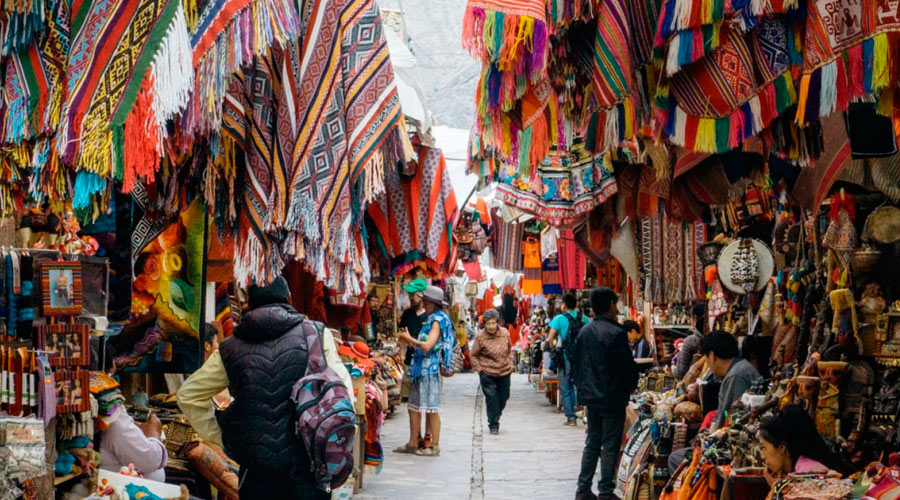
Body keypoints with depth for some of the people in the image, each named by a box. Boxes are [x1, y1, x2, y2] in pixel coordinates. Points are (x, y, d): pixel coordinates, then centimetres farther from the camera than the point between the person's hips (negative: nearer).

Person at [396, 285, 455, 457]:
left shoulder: (437, 320, -12)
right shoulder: (432, 319, 16)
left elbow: (427, 346, -21)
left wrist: (410, 339, -9)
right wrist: (411, 341, 11)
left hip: (430, 369, -10)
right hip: (420, 369, 10)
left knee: (432, 410, -4)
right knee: (414, 408, 12)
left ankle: (434, 446, 1)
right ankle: (413, 443, 18)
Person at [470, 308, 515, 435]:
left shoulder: (505, 333, -3)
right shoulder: (480, 337, -12)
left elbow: (509, 350, 14)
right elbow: (474, 355, -1)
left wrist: (510, 364, 8)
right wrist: (479, 369, -8)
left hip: (504, 372, 4)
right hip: (487, 373, -4)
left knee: (503, 398, 13)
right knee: (491, 398, -8)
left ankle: (496, 417, 37)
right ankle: (493, 425, 2)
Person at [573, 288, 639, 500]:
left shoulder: (585, 331, 4)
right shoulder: (616, 333, -17)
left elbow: (576, 363, 11)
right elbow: (628, 366, -14)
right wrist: (630, 387, 4)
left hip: (590, 396, 7)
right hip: (612, 398, -7)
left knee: (592, 443, 15)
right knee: (610, 446, 1)